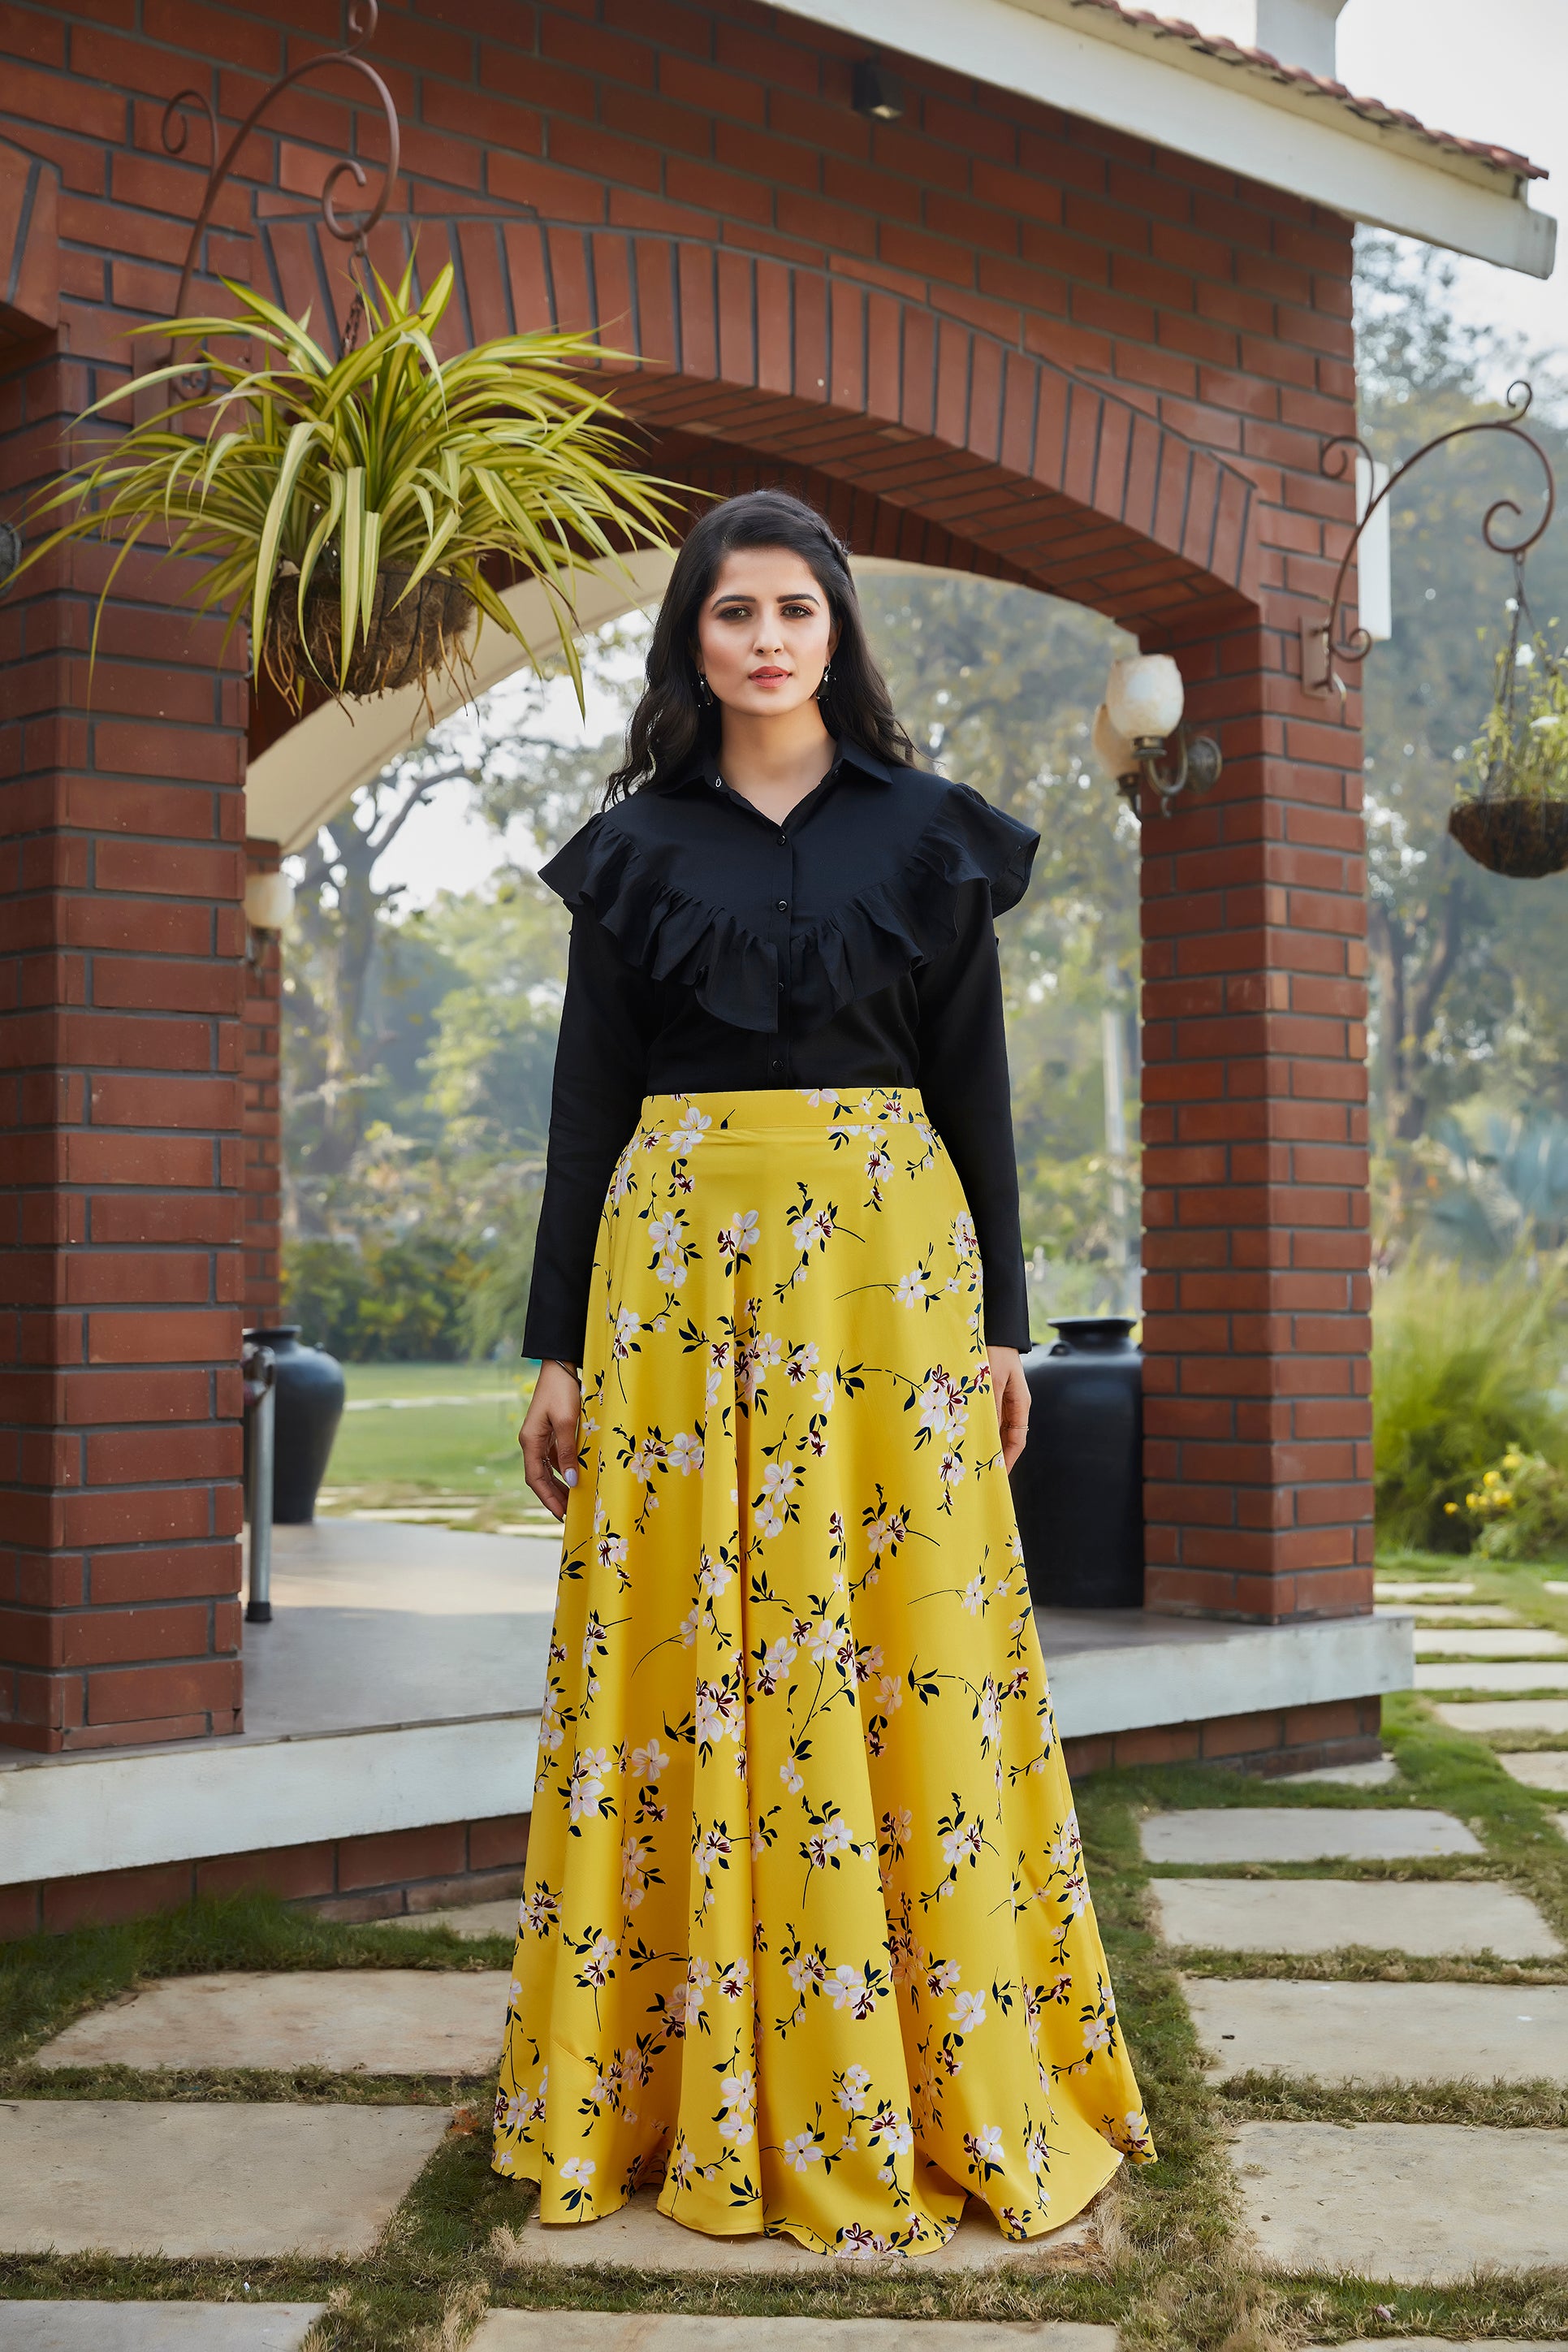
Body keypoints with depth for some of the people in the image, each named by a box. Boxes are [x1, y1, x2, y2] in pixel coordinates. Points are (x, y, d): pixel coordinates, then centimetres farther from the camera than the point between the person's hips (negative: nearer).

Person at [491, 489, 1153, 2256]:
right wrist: (560, 1344, 3)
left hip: (889, 1253, -1)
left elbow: (975, 1088, 7)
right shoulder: (635, 846, 9)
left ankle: (946, 2086, 10)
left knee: (907, 1647, -2)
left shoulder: (928, 832, 8)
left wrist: (1000, 1320, 1)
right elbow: (588, 1100, 8)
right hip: (679, 1258, 1)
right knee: (689, 1653, 1)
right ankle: (705, 2096, 12)